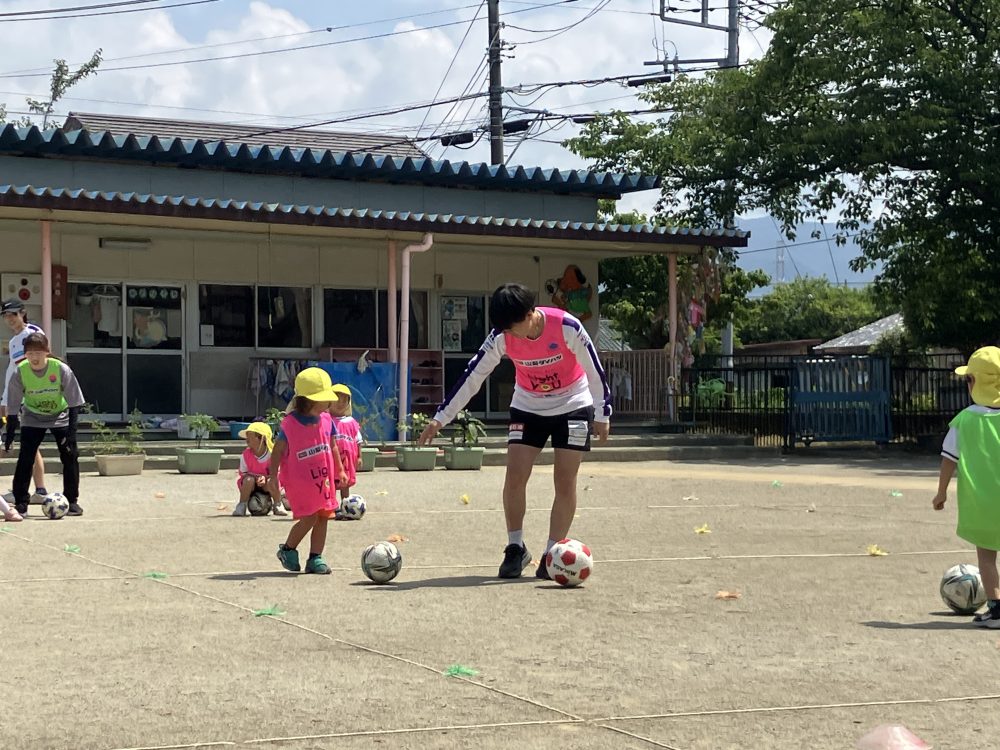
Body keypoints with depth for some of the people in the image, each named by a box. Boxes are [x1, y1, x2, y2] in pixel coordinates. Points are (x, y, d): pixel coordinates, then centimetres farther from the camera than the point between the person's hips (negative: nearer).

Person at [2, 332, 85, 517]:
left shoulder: (61, 369, -25)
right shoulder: (20, 372, -22)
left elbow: (74, 402, -18)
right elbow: (13, 406, -14)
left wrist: (71, 430, -24)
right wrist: (9, 435, -15)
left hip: (60, 417, 0)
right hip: (32, 419, 1)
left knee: (70, 456, -7)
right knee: (25, 459, -9)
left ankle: (72, 500, 6)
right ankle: (20, 503, 0)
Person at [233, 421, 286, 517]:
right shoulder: (246, 455, -11)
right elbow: (243, 473, -7)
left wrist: (265, 478, -33)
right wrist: (256, 477, -25)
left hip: (266, 485, -1)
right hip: (251, 486, 1)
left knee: (272, 482, -34)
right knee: (249, 480, -33)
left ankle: (277, 505, -7)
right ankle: (241, 506, -14)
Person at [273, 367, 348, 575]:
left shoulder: (326, 420, 5)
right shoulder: (290, 423, -12)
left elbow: (333, 447, 16)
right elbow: (278, 450, -7)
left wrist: (340, 471, 16)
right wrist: (273, 475, -11)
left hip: (324, 478, 6)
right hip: (299, 480, -6)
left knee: (323, 517, 5)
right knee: (309, 517, -11)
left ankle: (315, 558, 13)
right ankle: (288, 549, 11)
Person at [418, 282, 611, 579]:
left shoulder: (567, 327, -28)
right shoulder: (501, 337, -20)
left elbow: (594, 370, -15)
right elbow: (472, 377, -14)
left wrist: (602, 414, -9)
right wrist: (441, 418, -15)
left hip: (573, 406, -2)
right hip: (528, 407, 2)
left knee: (565, 481, -6)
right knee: (514, 477, -10)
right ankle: (515, 548, 3)